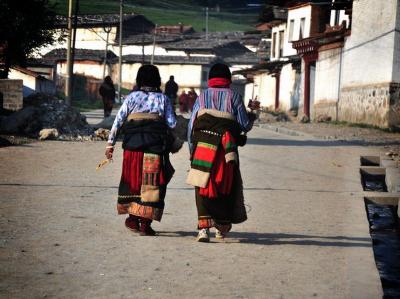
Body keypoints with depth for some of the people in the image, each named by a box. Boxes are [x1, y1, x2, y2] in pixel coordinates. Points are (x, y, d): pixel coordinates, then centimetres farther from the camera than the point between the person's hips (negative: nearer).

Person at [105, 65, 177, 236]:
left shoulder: (132, 97, 7)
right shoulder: (163, 98, 7)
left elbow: (118, 120, 1)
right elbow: (172, 124, 0)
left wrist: (110, 144, 3)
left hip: (132, 146, 1)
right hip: (156, 145, -1)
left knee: (132, 180, 17)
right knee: (152, 184, 4)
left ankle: (133, 218, 20)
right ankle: (145, 223, 1)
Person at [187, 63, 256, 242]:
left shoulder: (202, 97, 12)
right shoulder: (233, 97, 6)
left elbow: (191, 126, 8)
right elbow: (245, 125, 3)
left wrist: (192, 151, 15)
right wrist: (253, 116, 25)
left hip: (202, 147, 1)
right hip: (226, 149, 0)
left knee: (203, 187, 1)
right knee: (226, 186, 15)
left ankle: (204, 226, -15)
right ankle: (222, 226, 26)